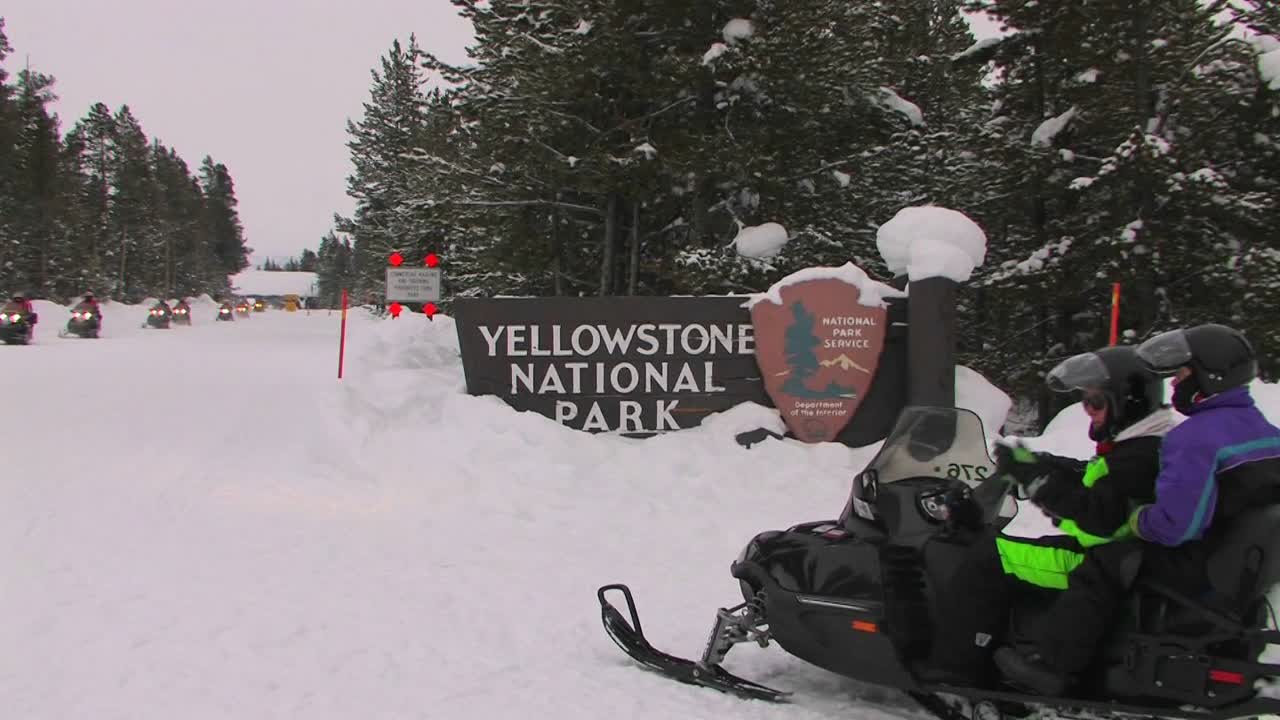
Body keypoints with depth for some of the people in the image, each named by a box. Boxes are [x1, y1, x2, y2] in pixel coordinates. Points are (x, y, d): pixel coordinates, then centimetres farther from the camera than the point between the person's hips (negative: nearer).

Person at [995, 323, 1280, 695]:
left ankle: (1052, 666, 0)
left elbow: (1175, 523, -29)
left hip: (1201, 570, -10)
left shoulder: (1198, 436, -23)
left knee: (1098, 569, -2)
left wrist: (1137, 521, -9)